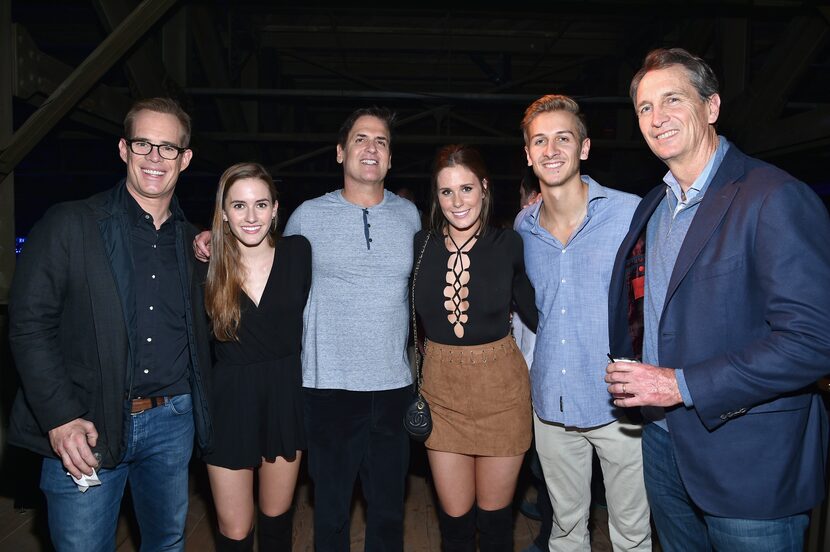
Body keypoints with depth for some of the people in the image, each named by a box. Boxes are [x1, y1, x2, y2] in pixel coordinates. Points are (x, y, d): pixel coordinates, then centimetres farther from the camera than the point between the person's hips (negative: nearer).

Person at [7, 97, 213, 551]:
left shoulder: (191, 240, 8)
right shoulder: (69, 224, -4)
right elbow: (29, 325, -8)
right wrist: (60, 418, -15)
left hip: (172, 421, 4)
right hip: (84, 428, -3)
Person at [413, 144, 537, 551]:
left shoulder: (508, 245, -9)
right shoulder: (420, 246, -4)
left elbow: (536, 313, -6)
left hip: (500, 388, -1)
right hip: (441, 388, 2)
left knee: (494, 515, 15)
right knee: (454, 517, 13)